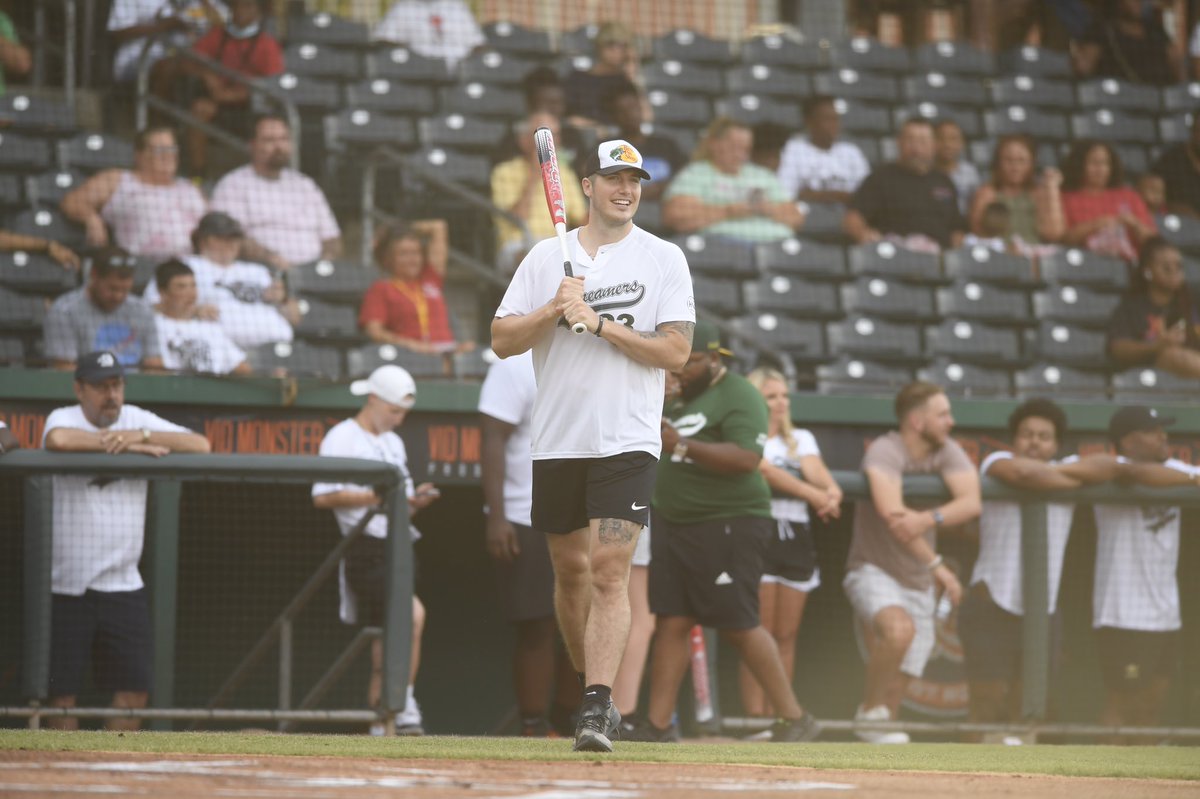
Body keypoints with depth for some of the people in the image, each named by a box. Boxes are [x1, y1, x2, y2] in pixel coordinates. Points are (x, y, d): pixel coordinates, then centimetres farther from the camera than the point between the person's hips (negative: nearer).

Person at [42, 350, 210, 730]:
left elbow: (200, 445, -4)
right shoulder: (64, 418, -4)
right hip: (66, 585, -4)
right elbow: (59, 440, -30)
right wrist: (127, 446, -19)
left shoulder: (138, 420, 8)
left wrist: (139, 435, -16)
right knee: (62, 690, -1)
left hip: (123, 586, 4)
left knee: (135, 688, 0)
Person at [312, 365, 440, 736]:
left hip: (398, 548, 8)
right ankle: (404, 704, -16)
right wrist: (376, 497, -18)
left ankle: (380, 723, 10)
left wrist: (415, 500, 1)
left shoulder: (394, 443, 22)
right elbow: (323, 497, -14)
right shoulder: (342, 438, -4)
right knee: (413, 612, -22)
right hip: (366, 550, -8)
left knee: (386, 642, 6)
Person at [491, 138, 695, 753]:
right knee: (570, 569, 12)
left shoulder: (663, 259, 3)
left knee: (609, 569, -14)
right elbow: (502, 340, 4)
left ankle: (596, 708, -19)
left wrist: (602, 324, -13)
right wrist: (555, 310, -12)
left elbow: (676, 351, -5)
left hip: (626, 442, -3)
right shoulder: (546, 257, 9)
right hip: (556, 441, 3)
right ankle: (591, 688, 29)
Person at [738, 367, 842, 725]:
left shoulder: (801, 439, 20)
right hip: (759, 532, -5)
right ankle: (755, 718, -14)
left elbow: (817, 474, 2)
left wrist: (831, 493, -21)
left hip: (797, 535, 5)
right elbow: (766, 471, -12)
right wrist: (814, 494, -21)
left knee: (786, 636, 1)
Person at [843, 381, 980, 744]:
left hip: (917, 583, 6)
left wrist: (929, 519, -35)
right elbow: (891, 512, -31)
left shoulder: (948, 452, 0)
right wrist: (936, 564, -36)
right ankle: (870, 711, -17)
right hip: (873, 571, -6)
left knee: (895, 691, 2)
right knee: (900, 629, -35)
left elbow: (971, 503, -16)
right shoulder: (885, 451, -17)